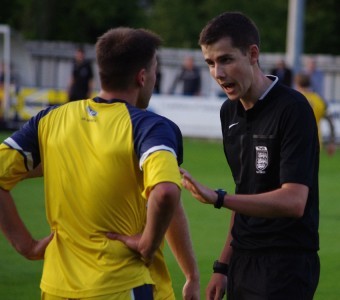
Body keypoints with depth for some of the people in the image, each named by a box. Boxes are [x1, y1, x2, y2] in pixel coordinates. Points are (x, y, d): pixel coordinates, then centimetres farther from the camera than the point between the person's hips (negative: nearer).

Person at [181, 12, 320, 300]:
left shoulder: (292, 108, -14)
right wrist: (224, 266, 16)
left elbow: (294, 201, -22)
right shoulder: (230, 111, 10)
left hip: (285, 265, -7)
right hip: (243, 263, 7)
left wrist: (218, 198, -30)